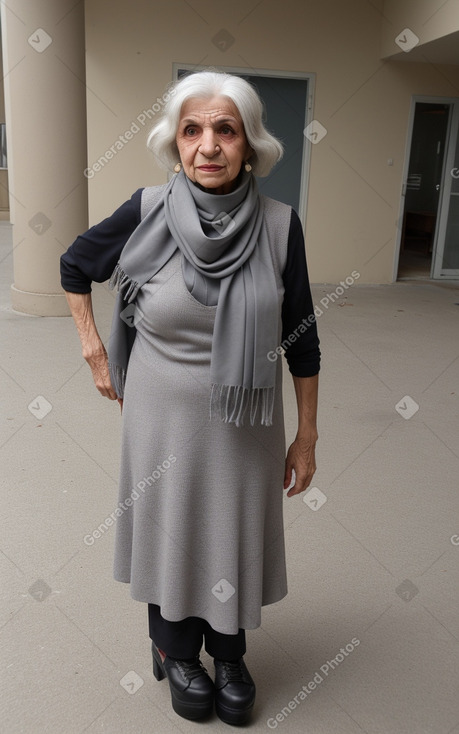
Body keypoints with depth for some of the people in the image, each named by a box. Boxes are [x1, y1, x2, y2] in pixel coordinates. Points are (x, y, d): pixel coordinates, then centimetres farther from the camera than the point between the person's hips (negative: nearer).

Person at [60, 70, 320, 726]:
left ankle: (228, 655, 42)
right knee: (169, 526, 15)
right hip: (163, 413, 0)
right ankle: (176, 652, 43)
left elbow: (301, 339, -4)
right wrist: (95, 350, 4)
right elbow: (75, 266, 6)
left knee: (236, 532, 14)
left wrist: (307, 436, 0)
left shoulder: (279, 224, -11)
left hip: (245, 420, 1)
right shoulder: (149, 211, -12)